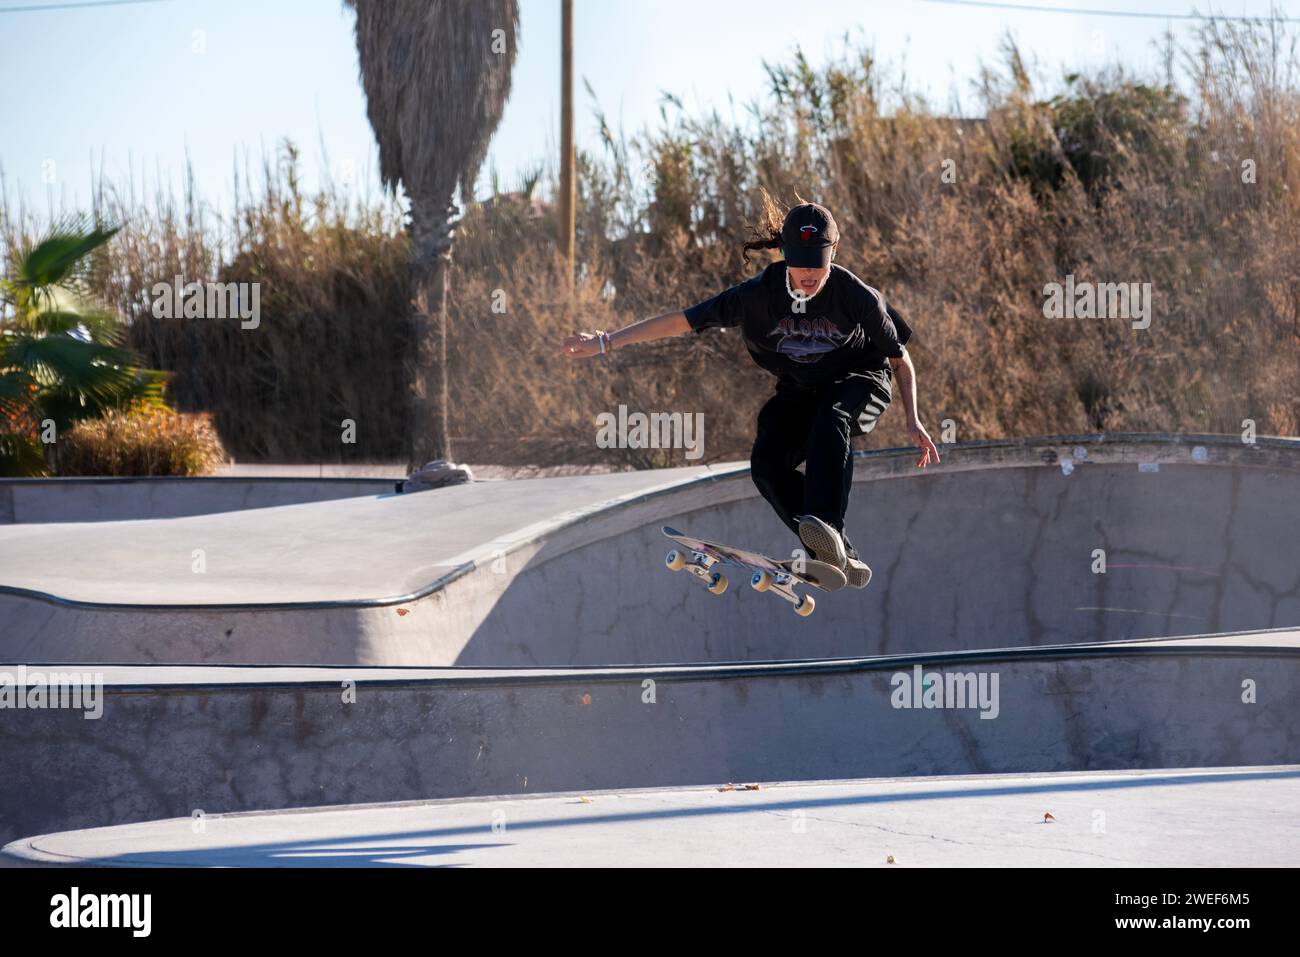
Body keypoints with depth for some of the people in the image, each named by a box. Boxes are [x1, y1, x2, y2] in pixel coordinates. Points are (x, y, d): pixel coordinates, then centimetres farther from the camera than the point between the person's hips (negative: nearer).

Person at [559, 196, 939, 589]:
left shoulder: (856, 295, -23)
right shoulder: (761, 294, -19)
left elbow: (900, 358, -6)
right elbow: (682, 320, -15)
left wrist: (913, 420, -12)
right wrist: (606, 342, -19)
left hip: (859, 383, -3)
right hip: (799, 391, 3)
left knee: (831, 420, -38)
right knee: (766, 462, -24)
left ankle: (827, 526, -52)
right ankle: (838, 555, -24)